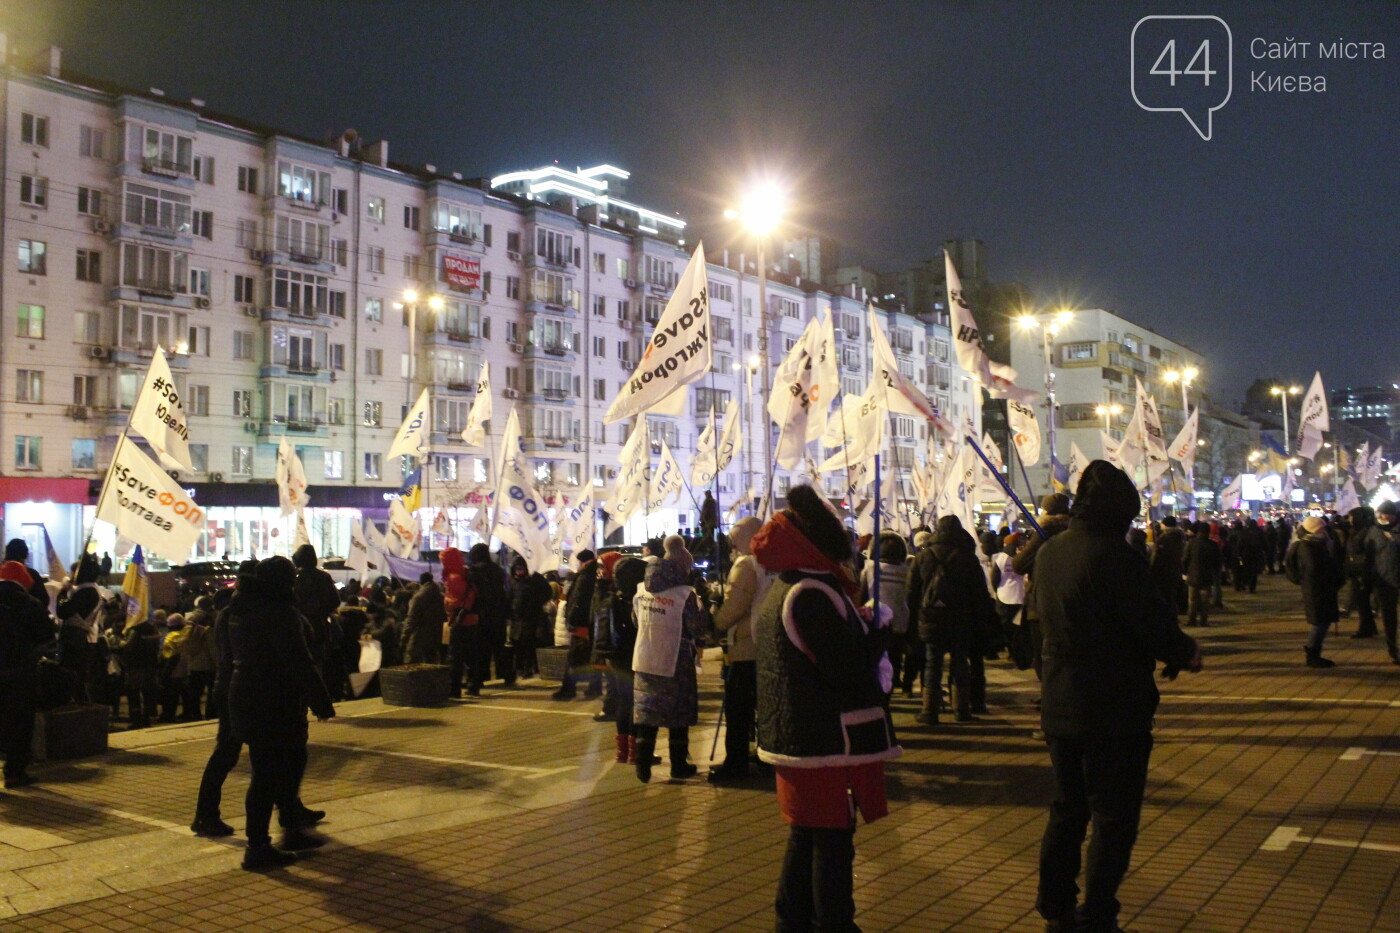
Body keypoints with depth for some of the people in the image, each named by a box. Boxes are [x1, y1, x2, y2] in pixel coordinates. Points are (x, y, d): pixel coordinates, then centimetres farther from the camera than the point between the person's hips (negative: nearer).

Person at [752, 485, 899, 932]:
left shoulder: (779, 595, 12)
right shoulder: (814, 594, -20)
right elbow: (848, 669, -23)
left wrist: (865, 632, 13)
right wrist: (881, 633, -8)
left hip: (793, 738, 10)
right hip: (829, 741, -10)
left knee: (805, 835, 18)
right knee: (833, 840, 0)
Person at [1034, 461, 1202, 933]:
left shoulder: (1049, 552, 3)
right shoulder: (1112, 554, -21)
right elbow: (1156, 625, -21)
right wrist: (1187, 652, 2)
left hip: (1058, 707, 7)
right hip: (1114, 712, -7)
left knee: (1067, 809, 19)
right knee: (1114, 817, 6)